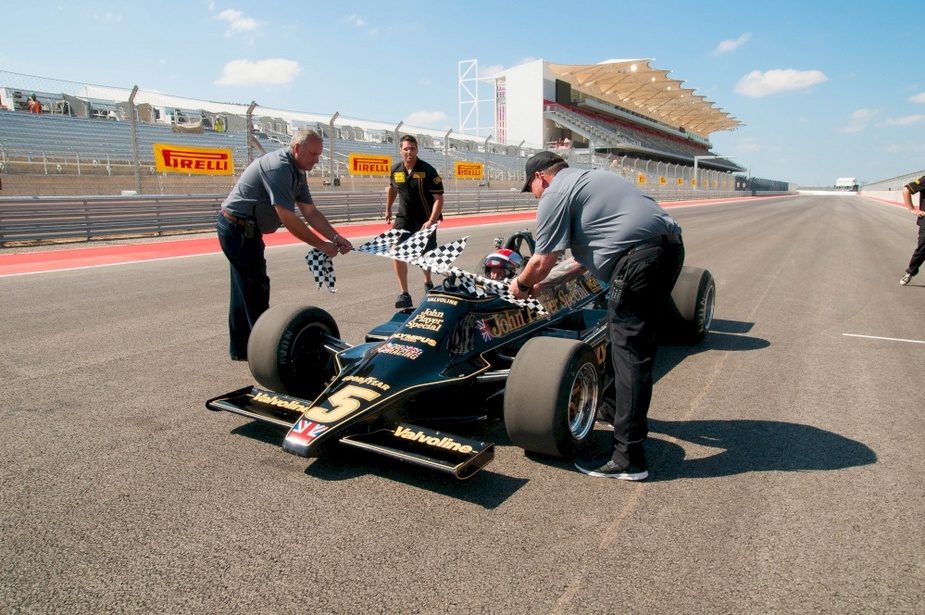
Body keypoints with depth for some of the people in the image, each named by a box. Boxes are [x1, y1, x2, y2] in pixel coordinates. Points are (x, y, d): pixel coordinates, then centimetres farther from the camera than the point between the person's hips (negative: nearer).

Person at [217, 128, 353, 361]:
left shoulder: (296, 172, 6)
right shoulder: (278, 167, -24)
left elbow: (311, 212, 3)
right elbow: (288, 218, -28)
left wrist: (336, 238, -9)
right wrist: (321, 245, -20)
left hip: (244, 230, 10)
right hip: (238, 229, -10)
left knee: (246, 288, 14)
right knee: (256, 288, -5)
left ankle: (241, 348, 25)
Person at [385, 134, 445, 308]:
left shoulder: (428, 171, -15)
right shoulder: (395, 170, -2)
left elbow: (439, 198, -19)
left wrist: (431, 221, -30)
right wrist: (388, 209, 26)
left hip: (425, 219, -2)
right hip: (404, 217, 2)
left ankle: (428, 283, 44)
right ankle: (404, 293, -15)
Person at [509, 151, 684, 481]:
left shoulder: (554, 194, 0)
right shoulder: (588, 178, 28)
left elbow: (542, 262, -3)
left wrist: (521, 284, 18)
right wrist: (546, 281, 35)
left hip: (639, 258, -10)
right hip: (670, 246, 10)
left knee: (630, 351, -8)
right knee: (630, 339, 22)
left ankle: (628, 458, -4)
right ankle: (614, 405, 40)